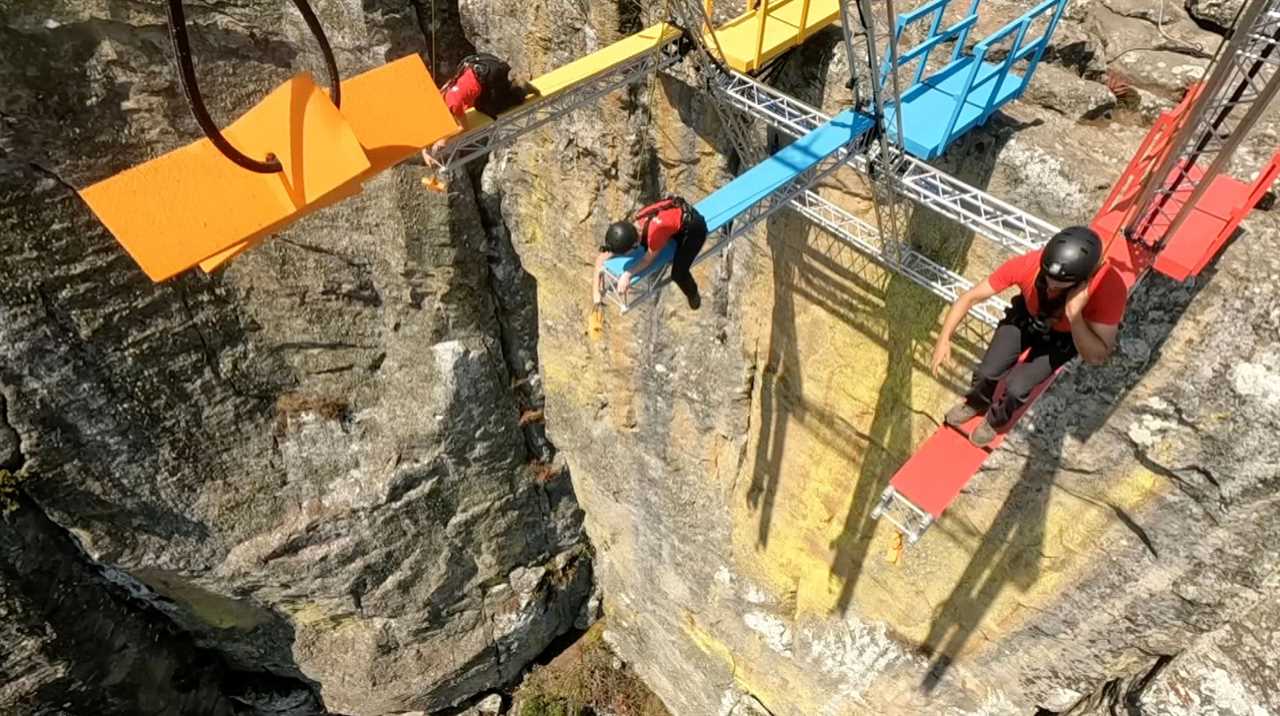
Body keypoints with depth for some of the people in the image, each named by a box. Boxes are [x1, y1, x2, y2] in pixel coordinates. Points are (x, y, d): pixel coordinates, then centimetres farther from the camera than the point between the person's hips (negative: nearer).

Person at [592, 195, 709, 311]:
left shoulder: (655, 231, -42)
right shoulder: (628, 227, -20)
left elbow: (648, 260, -23)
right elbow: (601, 259, -13)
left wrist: (627, 275, -34)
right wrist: (596, 291, -19)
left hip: (694, 227, -7)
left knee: (678, 274, -12)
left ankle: (693, 294, 19)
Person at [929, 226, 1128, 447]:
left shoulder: (1109, 287, -41)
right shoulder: (1028, 264, -37)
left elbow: (1096, 357, -36)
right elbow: (971, 296, -24)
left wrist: (1074, 316, -50)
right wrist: (944, 339, -32)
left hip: (1065, 336, -1)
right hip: (1027, 316, 2)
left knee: (1016, 387, -12)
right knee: (988, 372, -5)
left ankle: (997, 419, 24)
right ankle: (977, 403, 32)